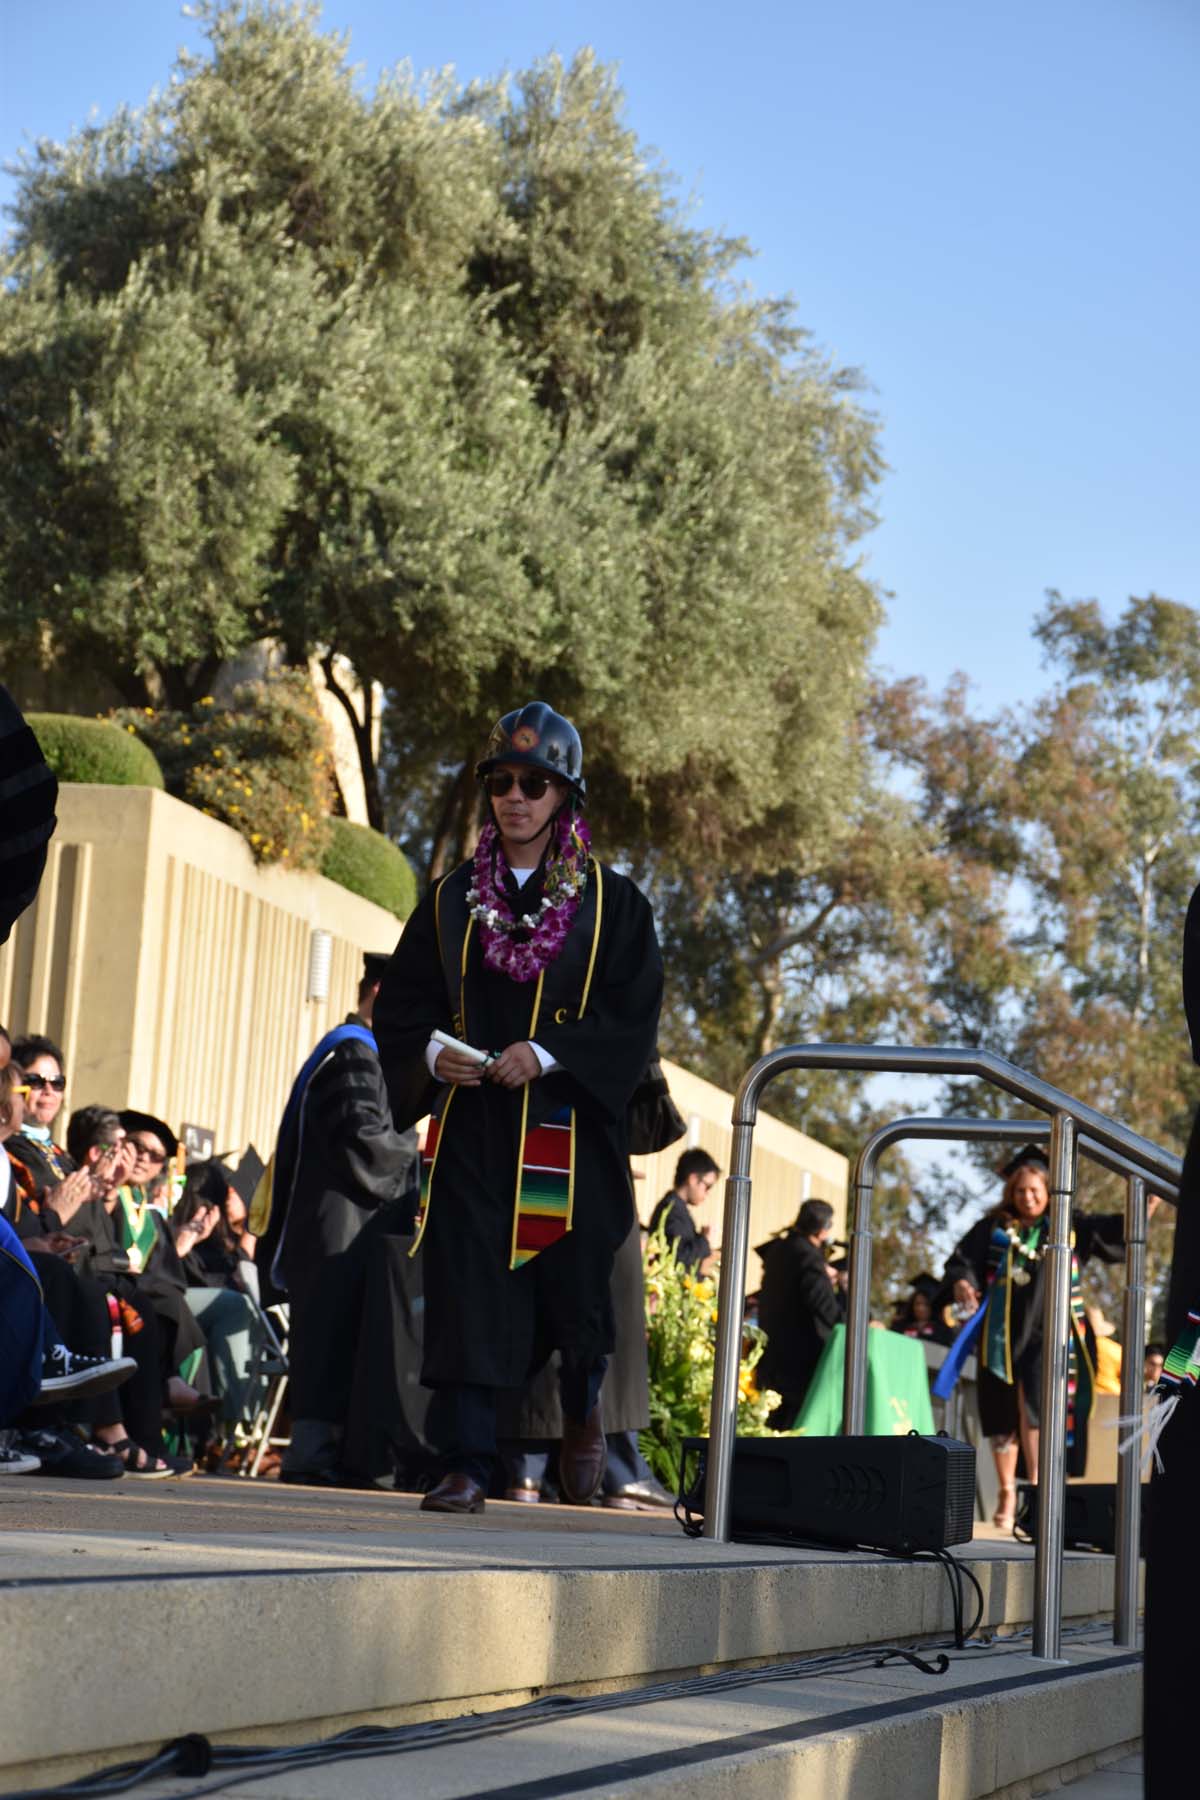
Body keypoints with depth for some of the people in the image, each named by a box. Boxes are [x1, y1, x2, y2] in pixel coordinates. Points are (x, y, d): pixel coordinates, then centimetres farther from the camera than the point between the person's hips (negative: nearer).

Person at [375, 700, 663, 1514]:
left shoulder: (611, 903, 2)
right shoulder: (454, 901, 10)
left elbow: (634, 1019, -4)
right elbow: (402, 1004, 10)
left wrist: (549, 1054, -18)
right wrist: (431, 1054, -11)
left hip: (570, 1132, -2)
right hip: (472, 1132, 2)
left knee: (574, 1285, 2)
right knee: (468, 1289, -5)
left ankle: (584, 1412, 33)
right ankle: (467, 1464, -1)